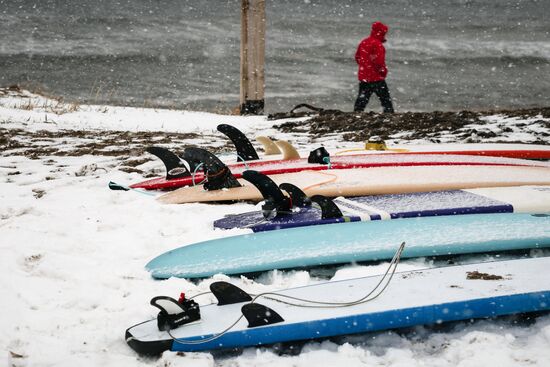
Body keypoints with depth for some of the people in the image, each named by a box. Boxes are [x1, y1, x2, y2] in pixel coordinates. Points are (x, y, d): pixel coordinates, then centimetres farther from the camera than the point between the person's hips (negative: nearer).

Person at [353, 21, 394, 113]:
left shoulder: (363, 42, 10)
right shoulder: (377, 44, -16)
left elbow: (357, 57, 18)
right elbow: (379, 60, -22)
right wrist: (383, 70, -7)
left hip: (363, 77, 8)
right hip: (376, 77, -7)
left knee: (362, 98, 12)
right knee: (385, 98, 1)